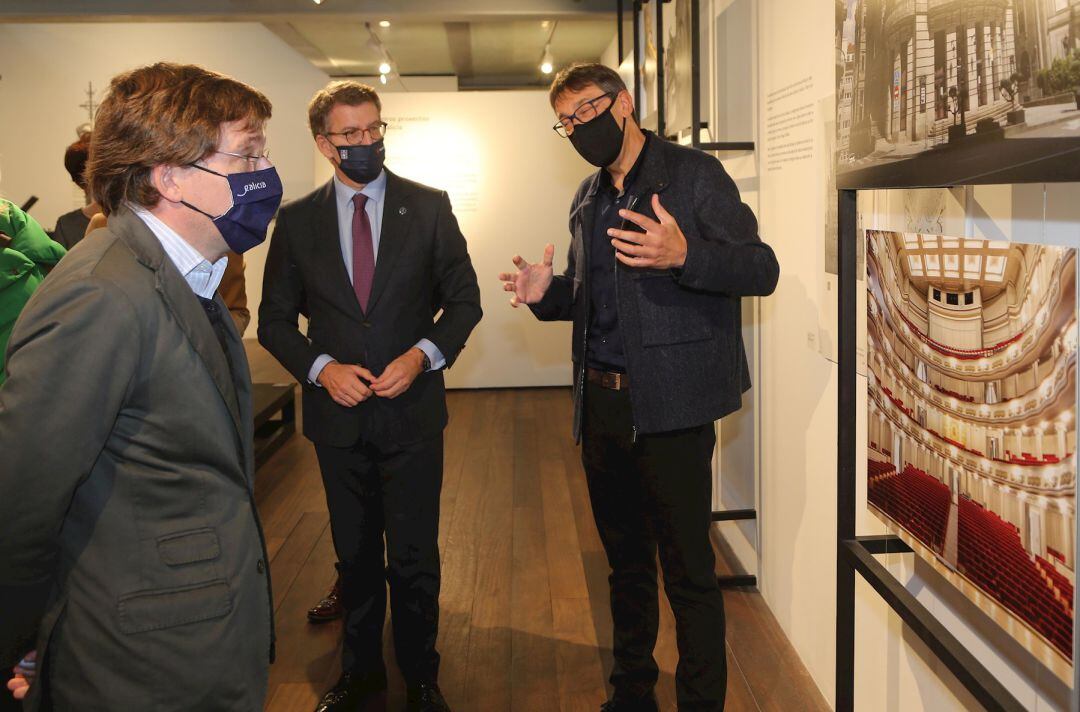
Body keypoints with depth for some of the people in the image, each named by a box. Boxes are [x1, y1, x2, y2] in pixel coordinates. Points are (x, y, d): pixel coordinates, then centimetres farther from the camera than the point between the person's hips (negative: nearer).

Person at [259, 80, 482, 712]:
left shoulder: (429, 206, 0)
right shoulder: (297, 221, 3)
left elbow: (464, 299, 3)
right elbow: (275, 319, 6)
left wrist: (423, 354, -13)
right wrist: (322, 368, -11)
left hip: (413, 410, -1)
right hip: (339, 414, 2)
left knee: (415, 560, 4)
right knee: (356, 557, 16)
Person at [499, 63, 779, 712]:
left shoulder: (694, 174, -5)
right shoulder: (589, 199, 16)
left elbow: (763, 268, -11)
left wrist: (684, 256, -28)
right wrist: (547, 294, 2)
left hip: (670, 407, -7)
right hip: (601, 407, 7)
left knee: (688, 572, 1)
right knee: (626, 562, 18)